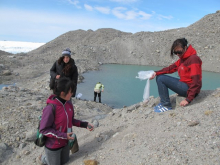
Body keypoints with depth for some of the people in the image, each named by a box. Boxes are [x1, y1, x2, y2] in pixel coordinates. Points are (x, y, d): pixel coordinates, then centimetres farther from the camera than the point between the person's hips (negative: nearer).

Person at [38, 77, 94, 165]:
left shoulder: (69, 103, -9)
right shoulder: (51, 108, -30)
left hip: (65, 143, 7)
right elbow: (44, 129, -23)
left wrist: (84, 124, -6)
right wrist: (63, 135, -27)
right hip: (53, 145, -6)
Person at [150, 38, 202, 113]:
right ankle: (163, 103, 7)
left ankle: (166, 106, -9)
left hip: (189, 88, -9)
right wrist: (156, 73, -10)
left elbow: (196, 81, -22)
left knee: (161, 79, -15)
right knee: (159, 77, 8)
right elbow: (171, 68, 5)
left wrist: (188, 99, -25)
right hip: (184, 85, 9)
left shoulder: (193, 59, -17)